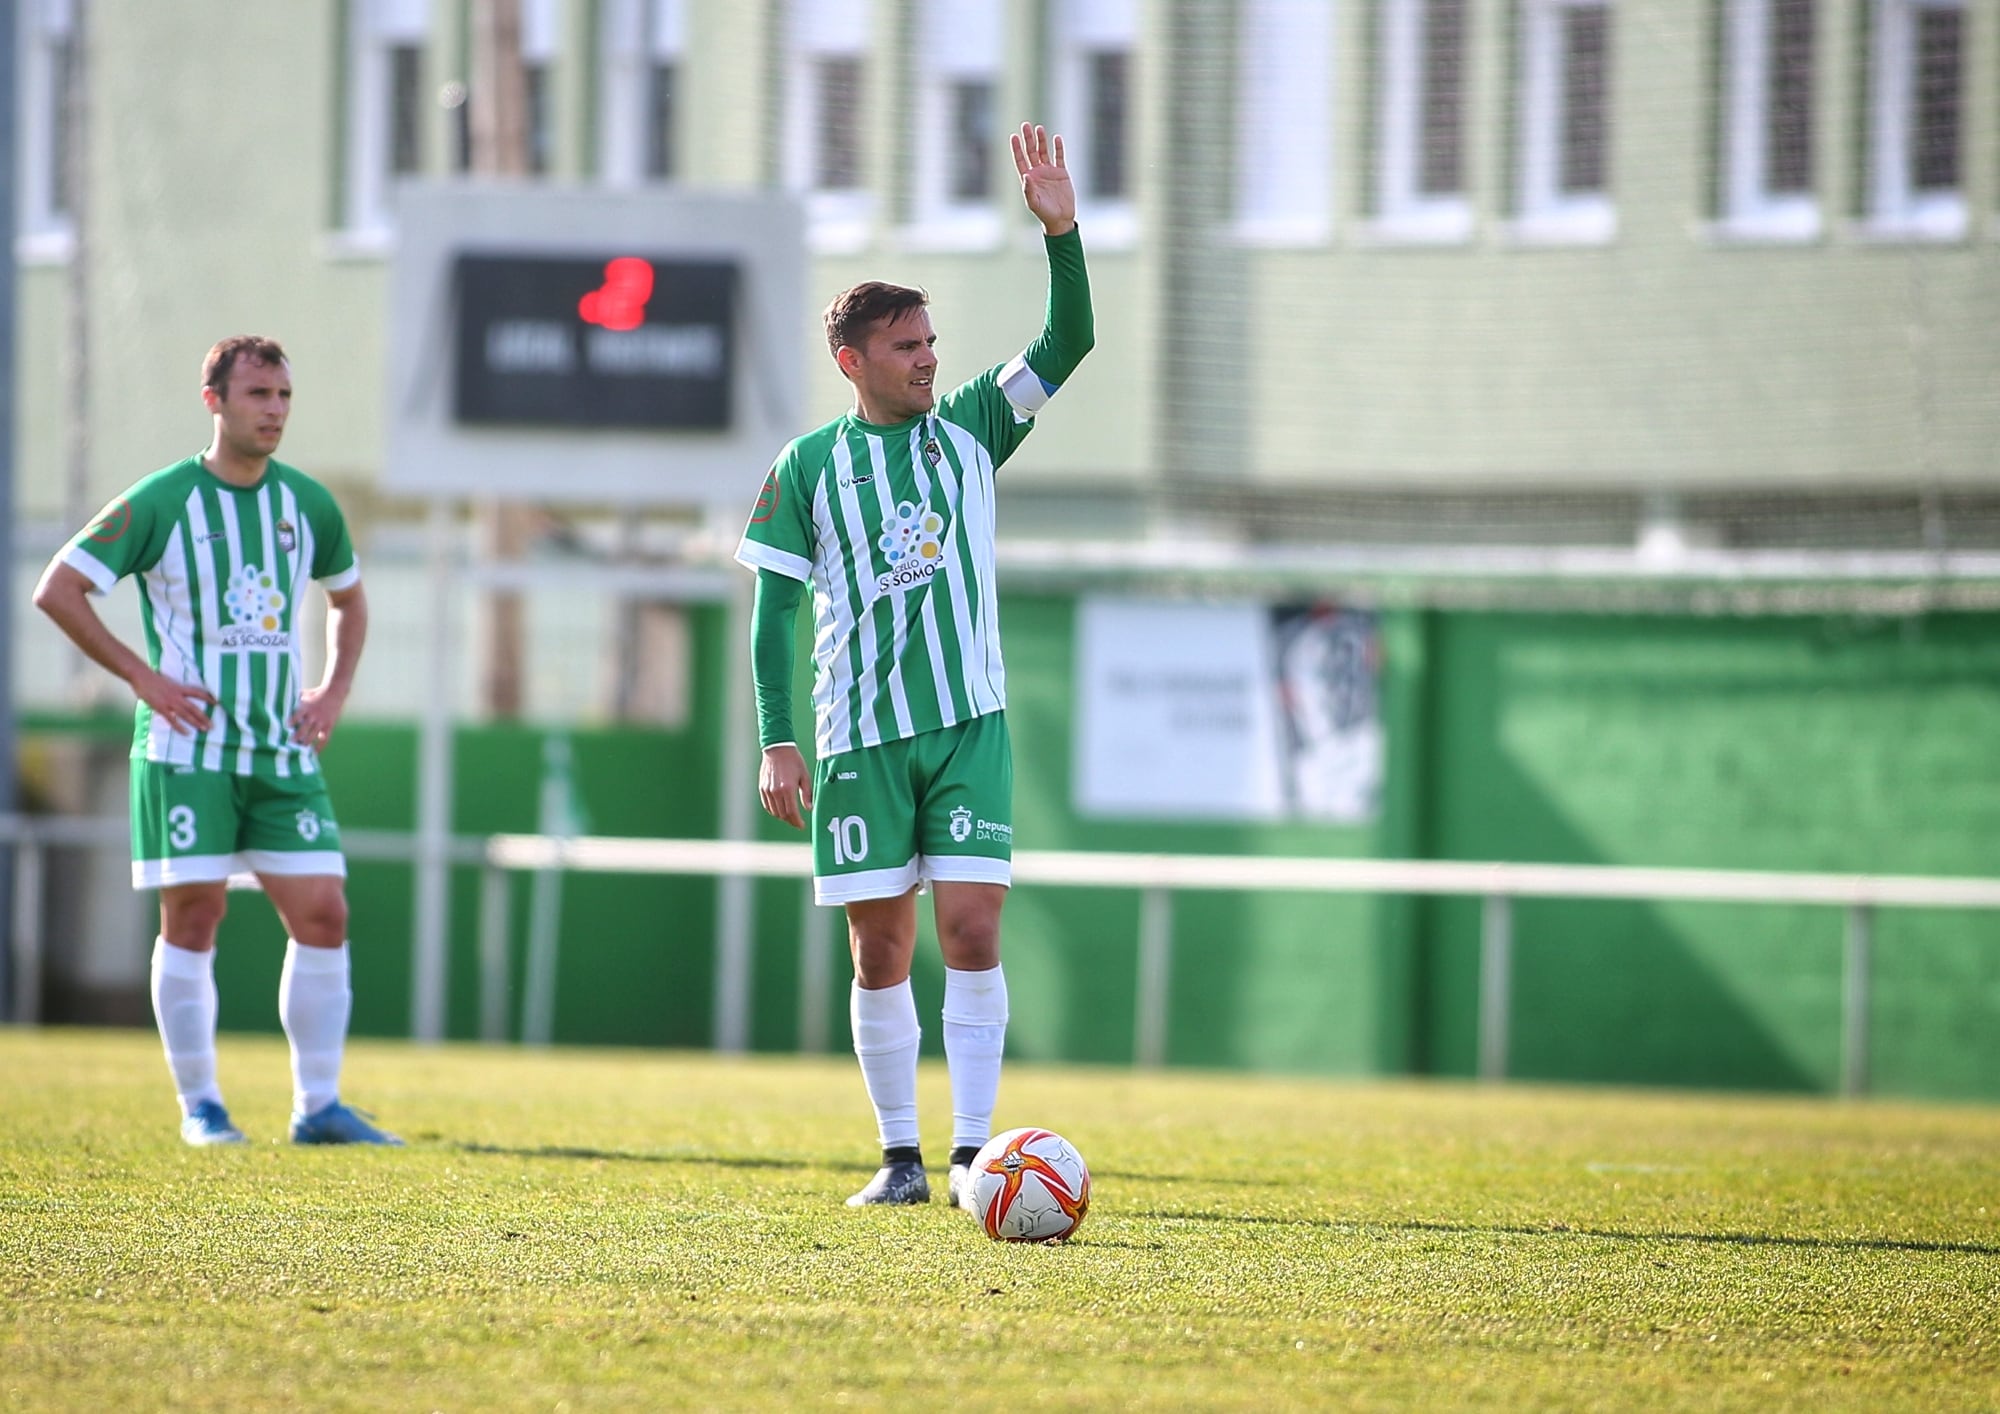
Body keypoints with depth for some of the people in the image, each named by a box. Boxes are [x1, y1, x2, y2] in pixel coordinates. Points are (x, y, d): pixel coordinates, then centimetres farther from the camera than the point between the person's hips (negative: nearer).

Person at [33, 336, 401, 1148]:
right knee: (192, 917, -4)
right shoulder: (161, 503, -7)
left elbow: (348, 598, 26)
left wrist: (335, 691, 10)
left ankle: (318, 1105, 2)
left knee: (322, 914, -4)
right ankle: (199, 1106, 6)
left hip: (283, 750, 4)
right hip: (187, 747, -4)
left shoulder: (307, 504, 7)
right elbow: (57, 591, -6)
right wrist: (143, 676, -10)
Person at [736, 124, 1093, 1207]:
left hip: (970, 725, 1)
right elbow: (774, 609, 3)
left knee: (972, 934, -9)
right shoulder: (809, 466, 3)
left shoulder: (967, 430, 8)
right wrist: (777, 743, -5)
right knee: (880, 951, 2)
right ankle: (900, 1157, 11)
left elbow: (1066, 344, -1)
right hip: (861, 738, -1)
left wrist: (1061, 234, -15)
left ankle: (972, 1155, -8)